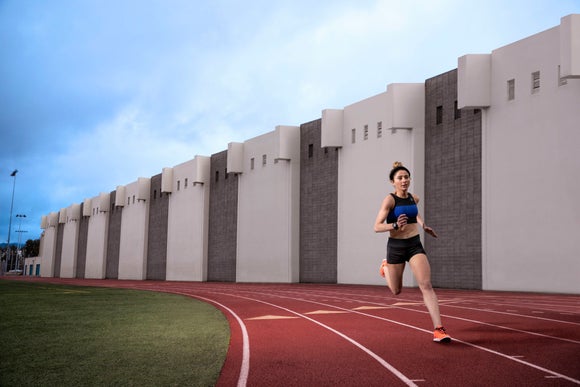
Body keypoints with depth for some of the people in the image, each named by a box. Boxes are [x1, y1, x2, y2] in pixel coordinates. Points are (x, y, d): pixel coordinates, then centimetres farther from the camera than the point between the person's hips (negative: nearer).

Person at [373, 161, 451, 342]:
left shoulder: (414, 198, 4)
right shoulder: (389, 200, -13)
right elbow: (377, 227, -17)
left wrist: (423, 225, 16)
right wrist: (395, 225, -32)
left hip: (415, 245, 3)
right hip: (396, 246, -3)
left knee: (426, 285, -15)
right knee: (396, 291, 14)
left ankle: (438, 329, -18)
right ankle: (386, 267, 48)